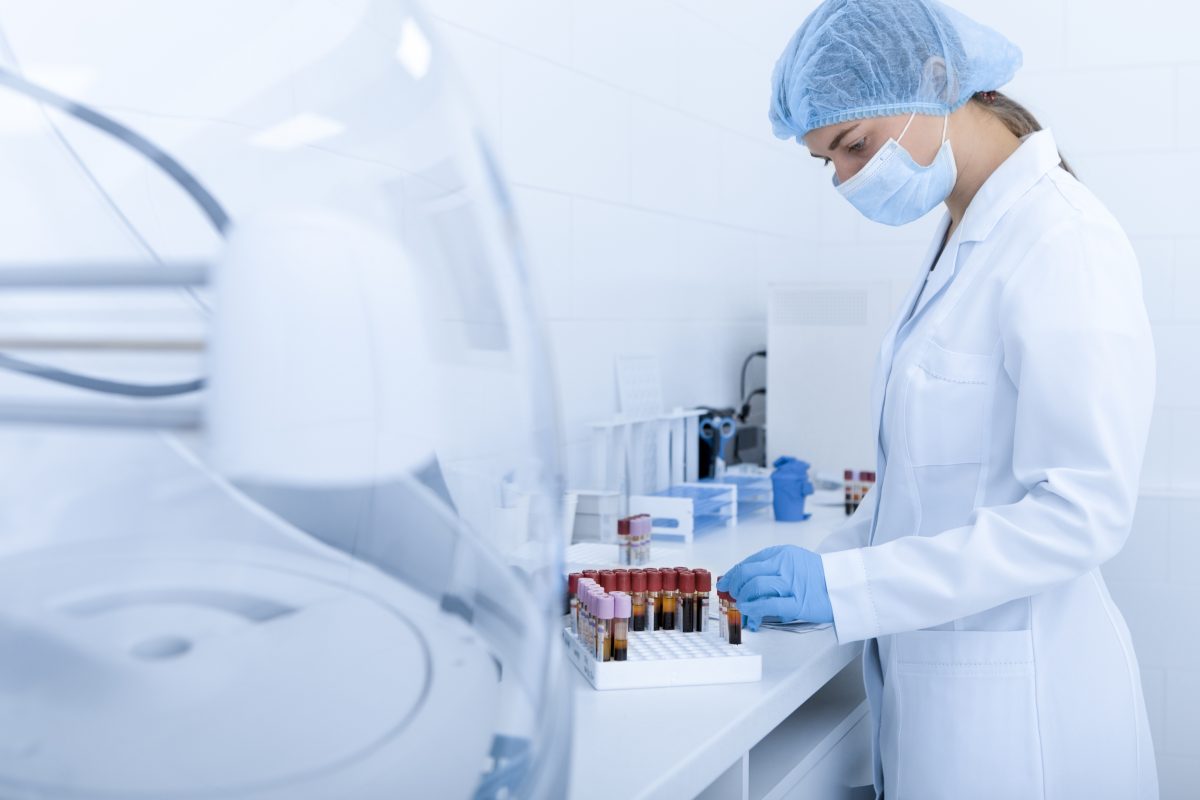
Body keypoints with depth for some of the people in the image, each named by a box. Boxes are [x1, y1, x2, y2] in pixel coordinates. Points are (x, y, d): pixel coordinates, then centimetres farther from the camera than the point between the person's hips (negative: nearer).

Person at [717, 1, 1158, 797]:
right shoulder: (963, 240, 9)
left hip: (1014, 697, -8)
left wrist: (845, 584, -23)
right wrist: (825, 562, 4)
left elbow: (1081, 512, -22)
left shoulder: (1064, 244, -18)